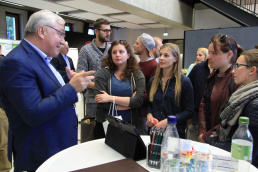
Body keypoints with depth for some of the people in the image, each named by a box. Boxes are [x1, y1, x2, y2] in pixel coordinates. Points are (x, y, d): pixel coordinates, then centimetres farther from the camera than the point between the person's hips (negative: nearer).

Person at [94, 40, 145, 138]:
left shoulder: (137, 75, 2)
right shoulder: (103, 73, -1)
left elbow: (139, 100, -11)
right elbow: (100, 101, -13)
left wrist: (111, 98, -16)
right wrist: (129, 102, -10)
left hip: (132, 125, 1)